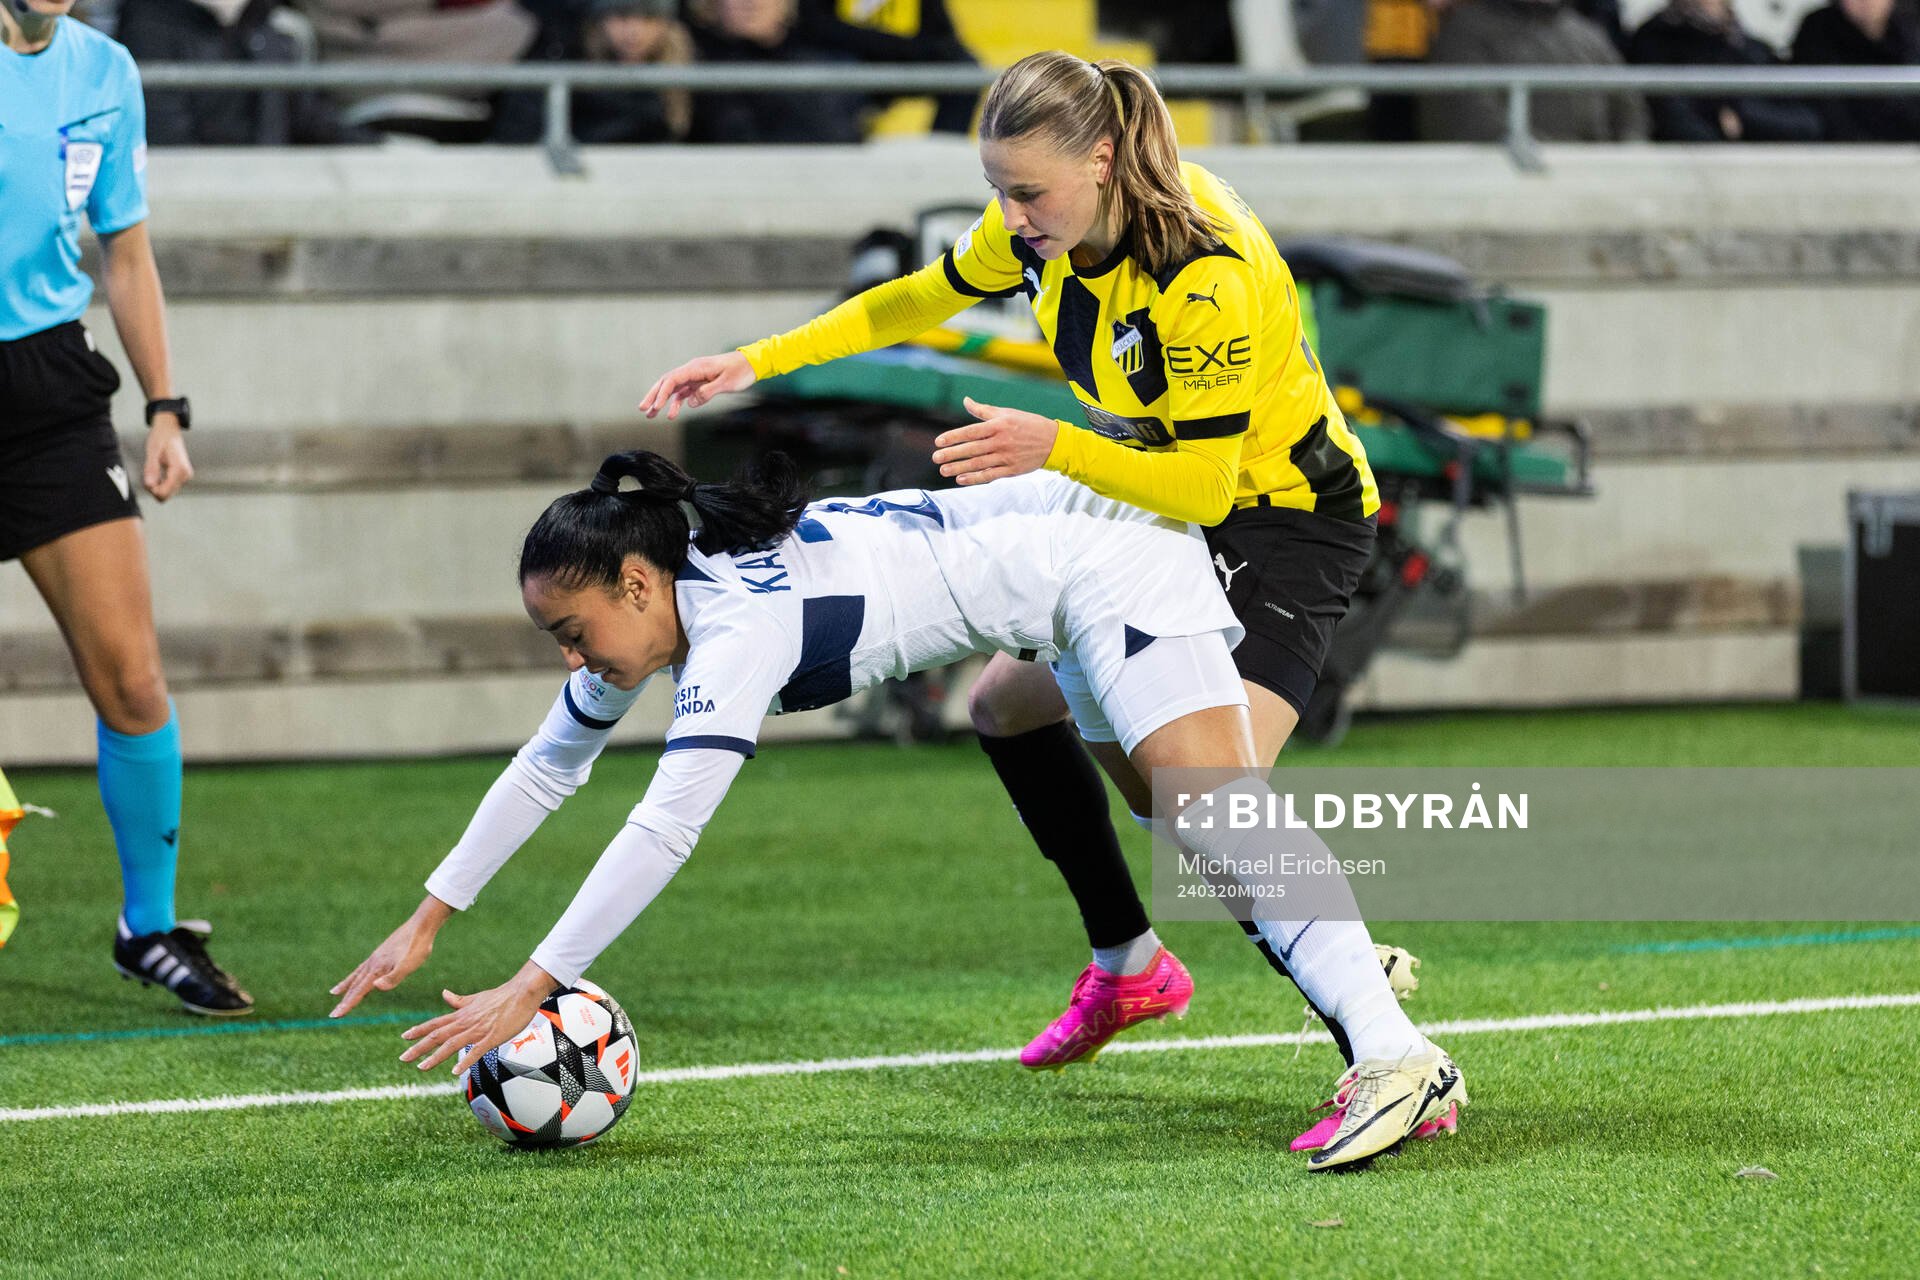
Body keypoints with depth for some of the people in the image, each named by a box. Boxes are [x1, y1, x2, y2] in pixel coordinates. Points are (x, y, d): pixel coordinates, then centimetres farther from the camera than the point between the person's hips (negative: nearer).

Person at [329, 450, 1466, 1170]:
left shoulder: (742, 625, -27)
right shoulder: (654, 601, 0)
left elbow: (663, 834, -35)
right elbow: (550, 765, 12)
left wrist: (528, 990, -34)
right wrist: (428, 923, 9)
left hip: (1108, 560, -11)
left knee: (1216, 815, -24)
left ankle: (1398, 1057, -34)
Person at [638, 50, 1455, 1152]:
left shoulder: (1207, 275, -32)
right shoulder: (1047, 224, -8)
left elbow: (1202, 486, -28)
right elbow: (921, 301, 11)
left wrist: (1058, 451, -39)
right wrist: (755, 364, 7)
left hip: (1293, 522, -9)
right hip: (1172, 516, 9)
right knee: (1009, 704, 18)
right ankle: (1126, 965, 34)